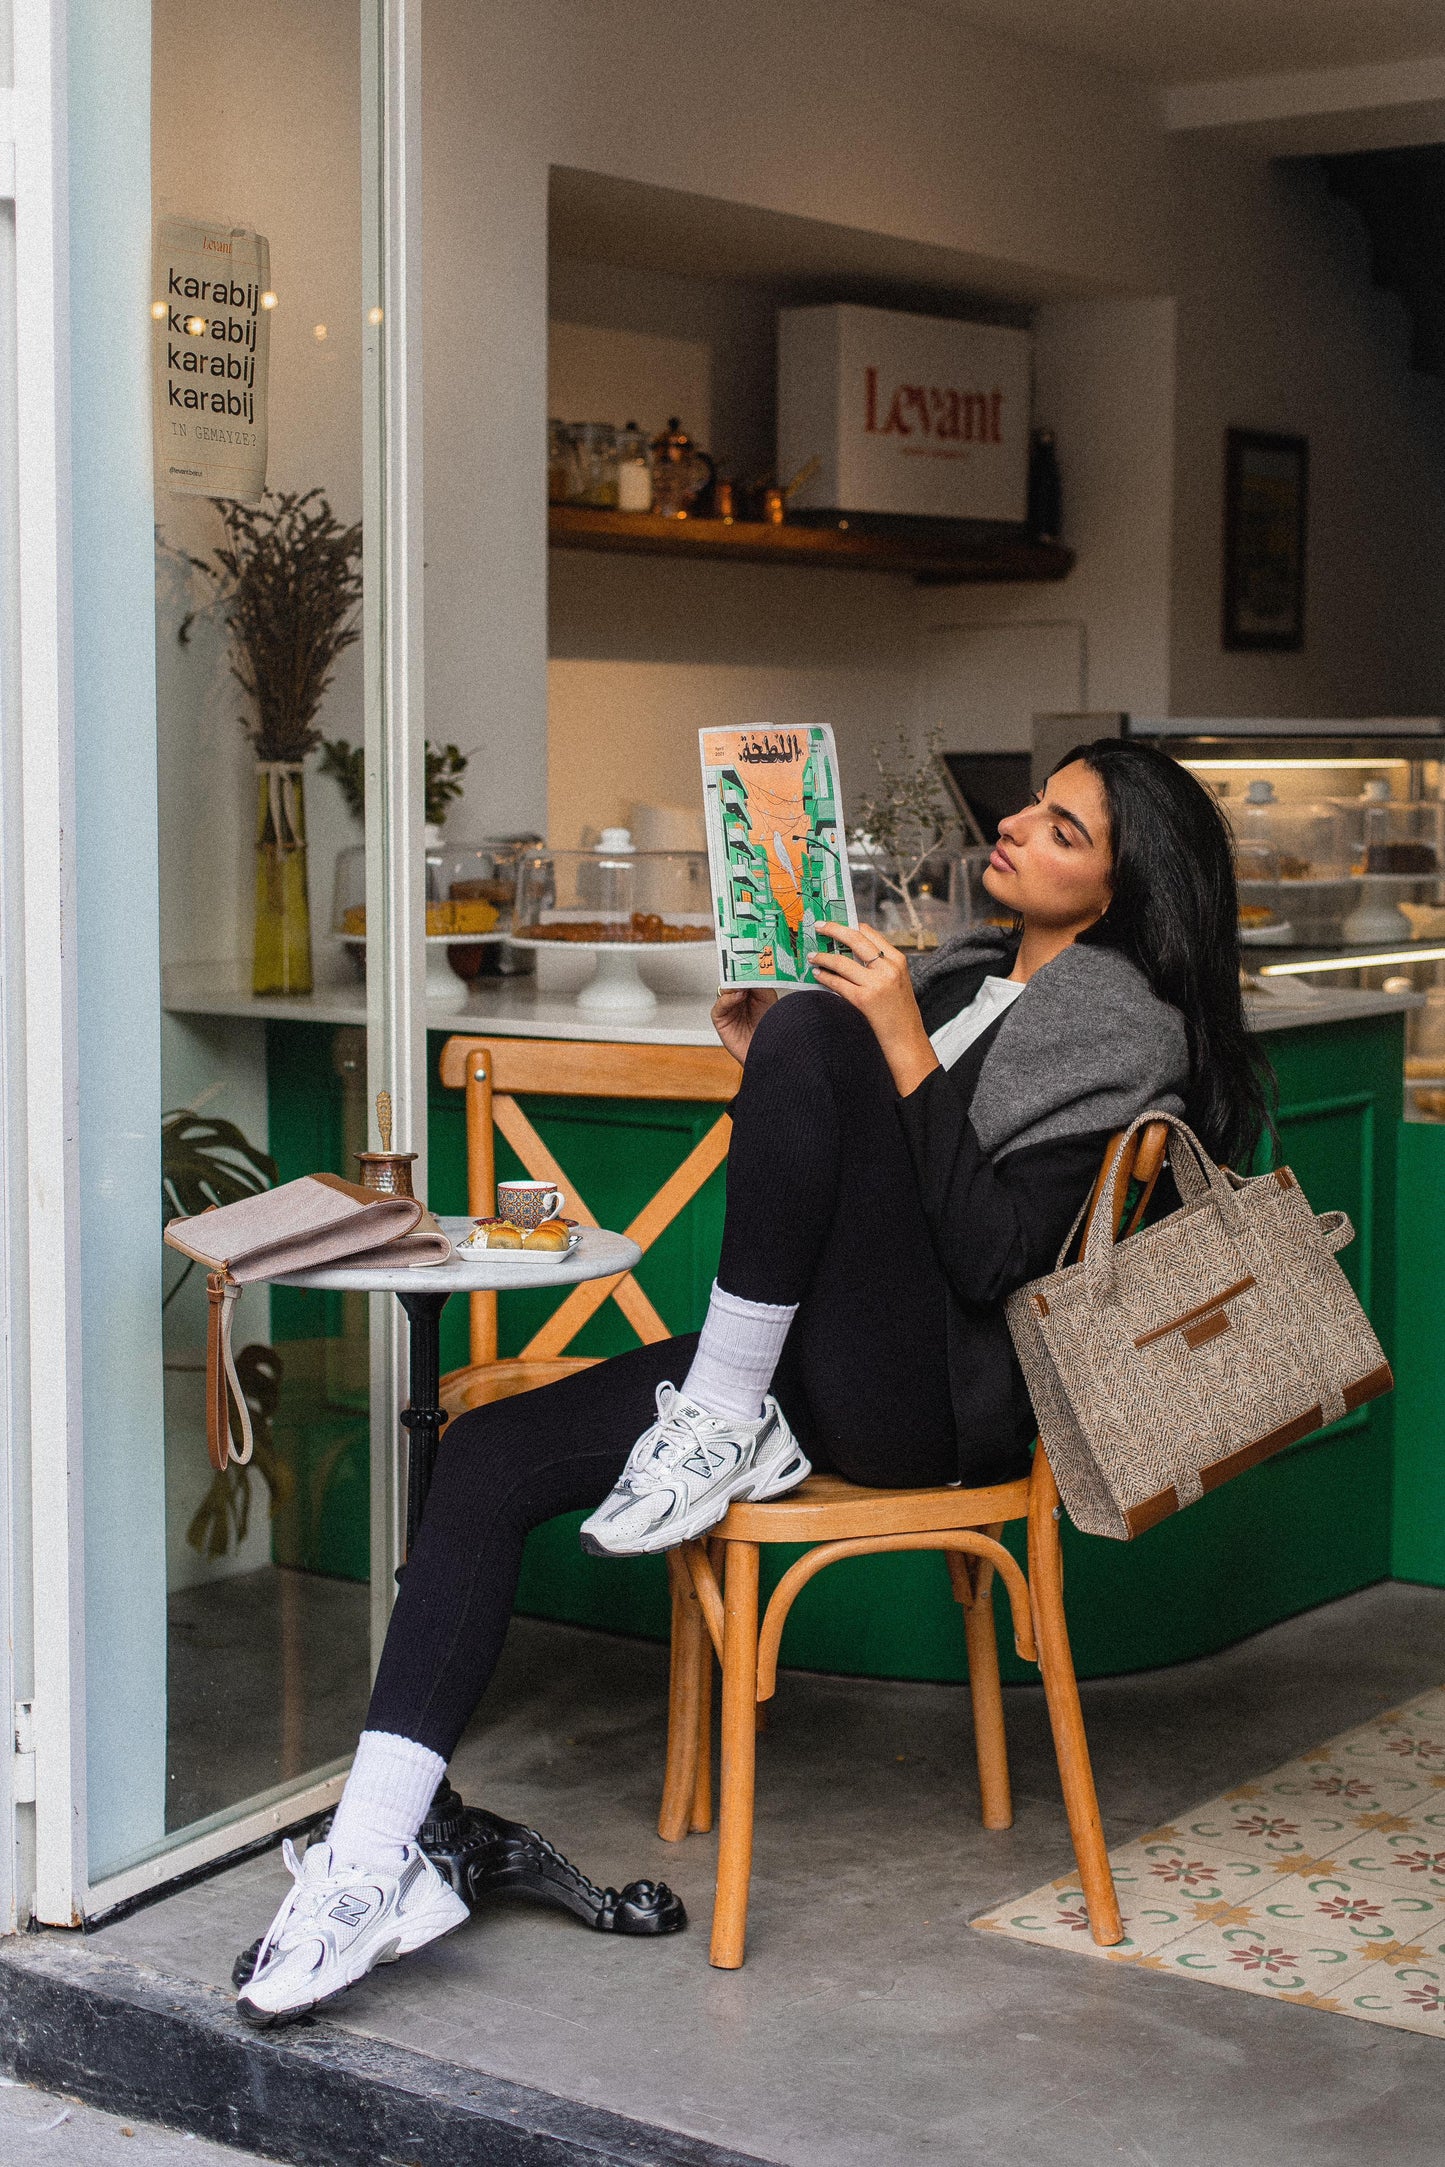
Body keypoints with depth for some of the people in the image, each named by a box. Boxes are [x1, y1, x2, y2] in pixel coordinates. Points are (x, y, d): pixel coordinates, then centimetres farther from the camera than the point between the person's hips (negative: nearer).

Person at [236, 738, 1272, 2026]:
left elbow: (992, 1254, -17)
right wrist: (765, 1071, 8)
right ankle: (376, 1858, -15)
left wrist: (902, 1045, -18)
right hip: (843, 1375, 8)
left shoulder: (1118, 1022, -5)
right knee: (494, 1453, -8)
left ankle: (728, 1421, -15)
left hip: (950, 1400, -8)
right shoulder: (969, 971, 21)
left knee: (812, 1030, -24)